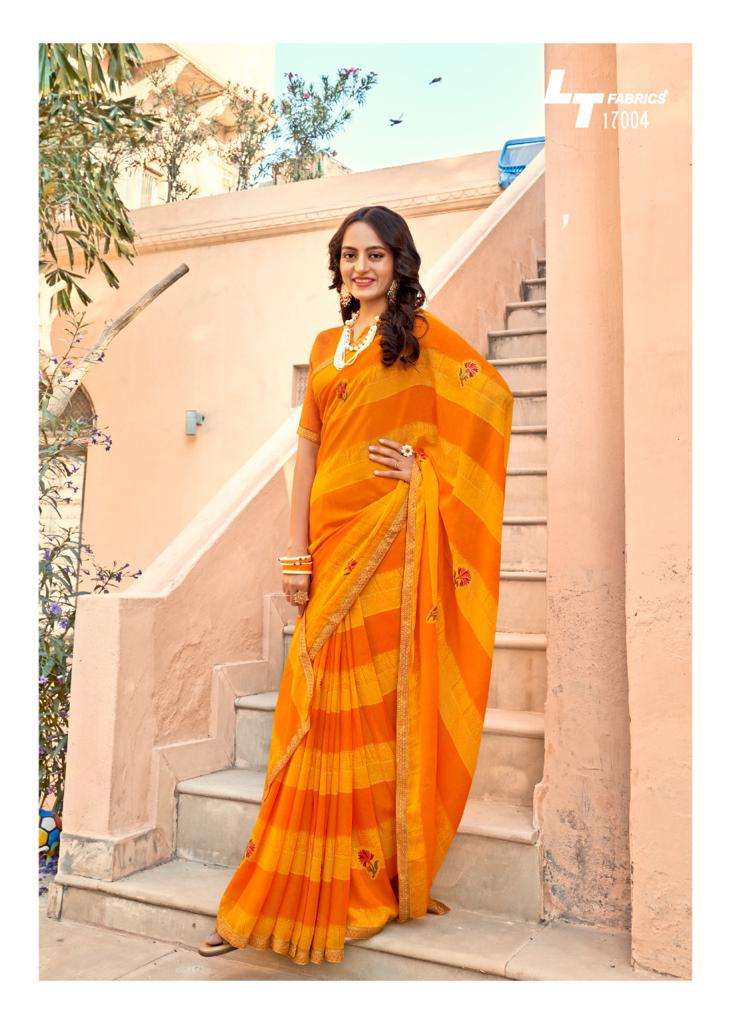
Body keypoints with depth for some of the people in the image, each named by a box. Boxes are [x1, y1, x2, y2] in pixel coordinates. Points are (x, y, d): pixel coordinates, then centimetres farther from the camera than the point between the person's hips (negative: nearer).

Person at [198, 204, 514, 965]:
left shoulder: (422, 335, 4)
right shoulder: (327, 345, 19)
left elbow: (491, 394, -8)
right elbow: (307, 447, 13)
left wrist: (426, 466, -9)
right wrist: (296, 550, 5)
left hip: (389, 534, -5)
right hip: (332, 538, 5)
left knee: (374, 702, -3)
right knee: (322, 712, 5)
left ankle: (374, 880, 12)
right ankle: (282, 895, 16)